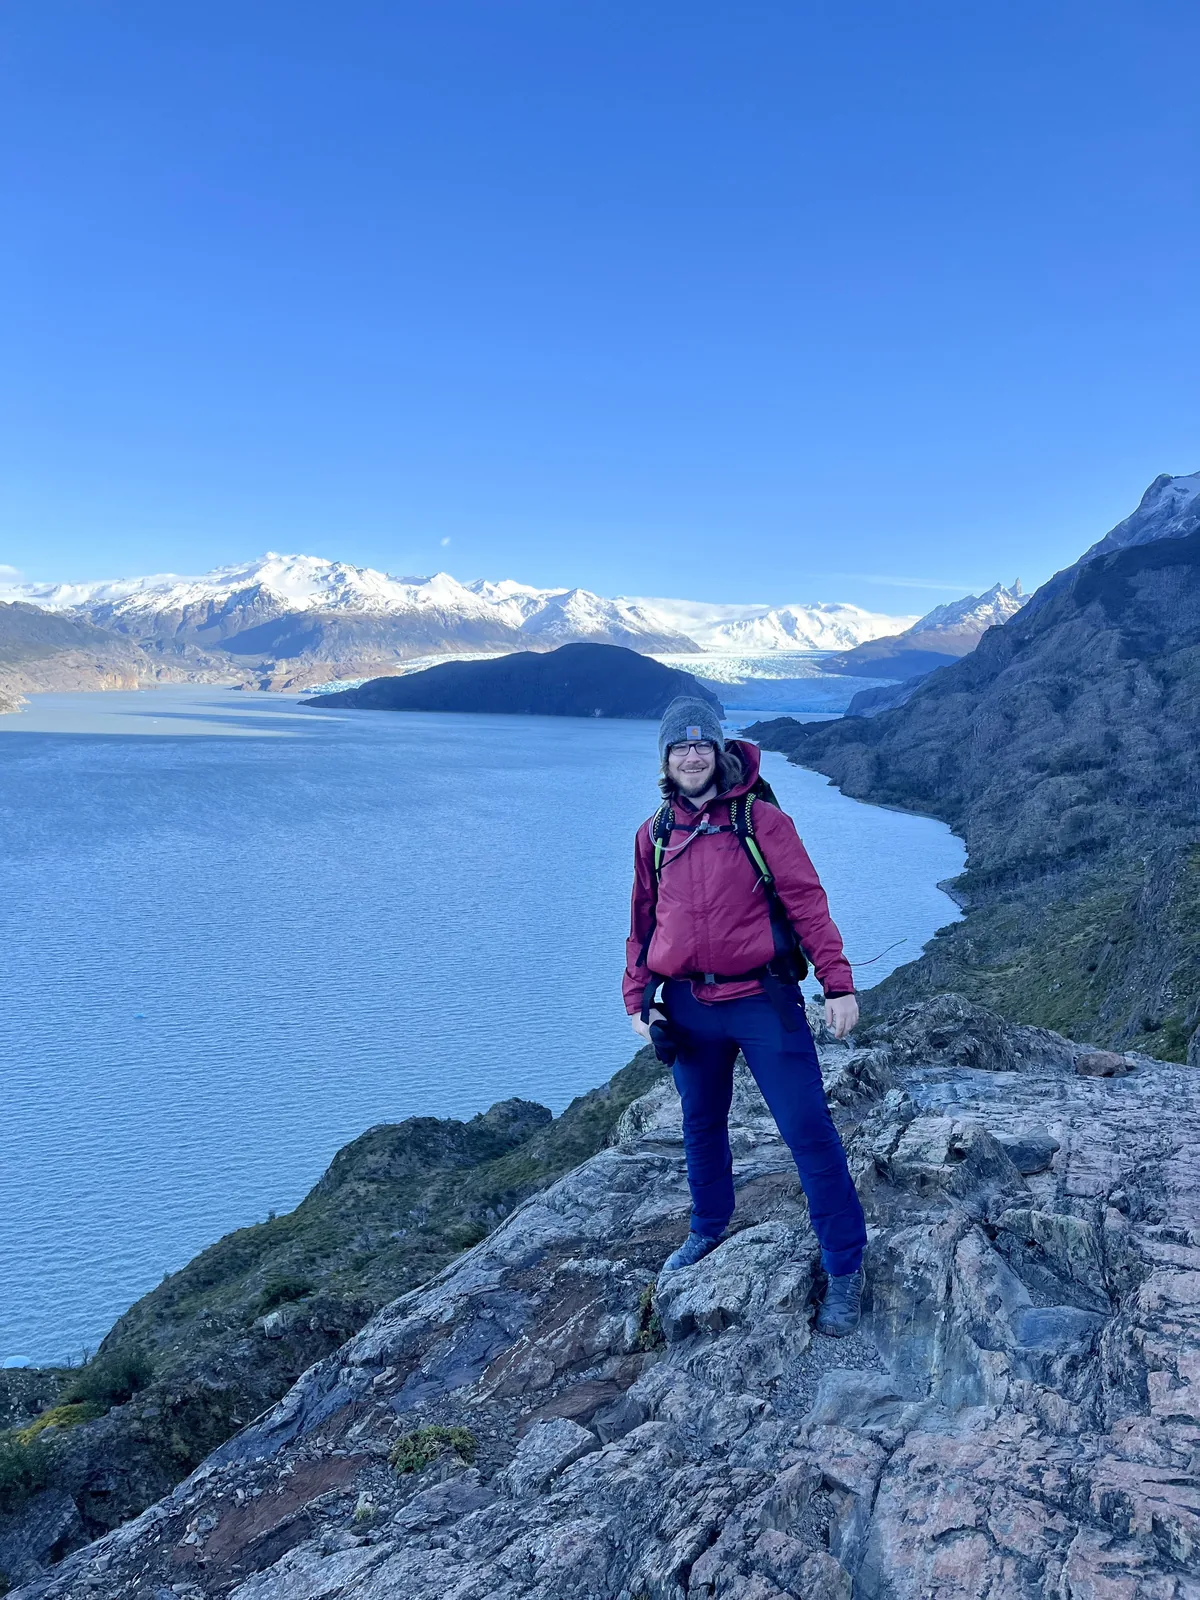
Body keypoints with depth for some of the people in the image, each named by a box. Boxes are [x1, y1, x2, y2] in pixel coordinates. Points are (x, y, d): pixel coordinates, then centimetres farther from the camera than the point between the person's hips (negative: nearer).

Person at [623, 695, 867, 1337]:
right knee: (701, 1126, 20)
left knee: (808, 1131, -3)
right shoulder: (653, 835, 6)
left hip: (762, 1002, -4)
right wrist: (636, 999, 9)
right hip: (688, 1007, 4)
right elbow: (643, 923, 14)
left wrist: (838, 984, -14)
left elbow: (806, 902, -8)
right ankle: (708, 1230, 44)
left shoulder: (761, 820, -6)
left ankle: (844, 1267, 11)